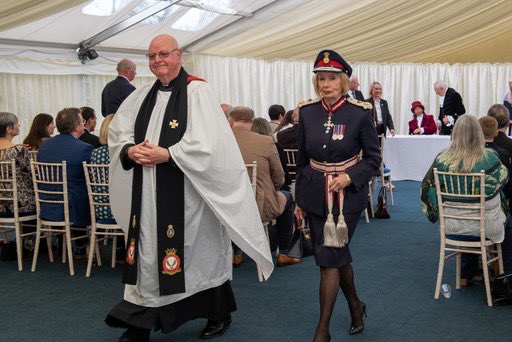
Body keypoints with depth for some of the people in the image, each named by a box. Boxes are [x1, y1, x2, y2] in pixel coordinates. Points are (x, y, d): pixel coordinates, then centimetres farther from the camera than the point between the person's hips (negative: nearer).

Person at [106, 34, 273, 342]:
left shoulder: (197, 91, -8)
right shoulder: (143, 96, 12)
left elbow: (208, 142, -18)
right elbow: (117, 131, 15)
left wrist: (167, 154, -20)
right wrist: (130, 150, -6)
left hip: (187, 192, -5)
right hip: (149, 194, 6)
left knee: (201, 253, 7)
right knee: (148, 253, 9)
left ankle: (219, 316, 28)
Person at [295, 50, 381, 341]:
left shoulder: (360, 113, -10)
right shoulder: (307, 112, 0)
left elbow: (374, 159, -3)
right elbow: (302, 159, 9)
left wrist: (350, 177, -19)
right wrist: (300, 199, 12)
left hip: (348, 196, -4)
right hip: (315, 194, 4)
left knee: (329, 258, -6)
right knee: (338, 256, 16)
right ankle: (356, 307, 41)